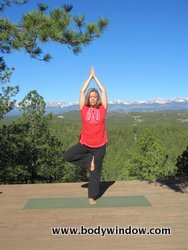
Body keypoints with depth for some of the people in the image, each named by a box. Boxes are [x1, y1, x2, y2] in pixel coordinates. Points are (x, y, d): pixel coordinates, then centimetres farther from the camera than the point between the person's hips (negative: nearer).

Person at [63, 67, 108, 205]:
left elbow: (104, 91, 1)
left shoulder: (102, 109, -1)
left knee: (95, 171, 8)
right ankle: (90, 160, 5)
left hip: (100, 145, -1)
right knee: (67, 156, -11)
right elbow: (82, 91, -1)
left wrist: (95, 77, 8)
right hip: (85, 143, 1)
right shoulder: (84, 109, -1)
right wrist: (90, 76, 7)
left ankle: (92, 196, 24)